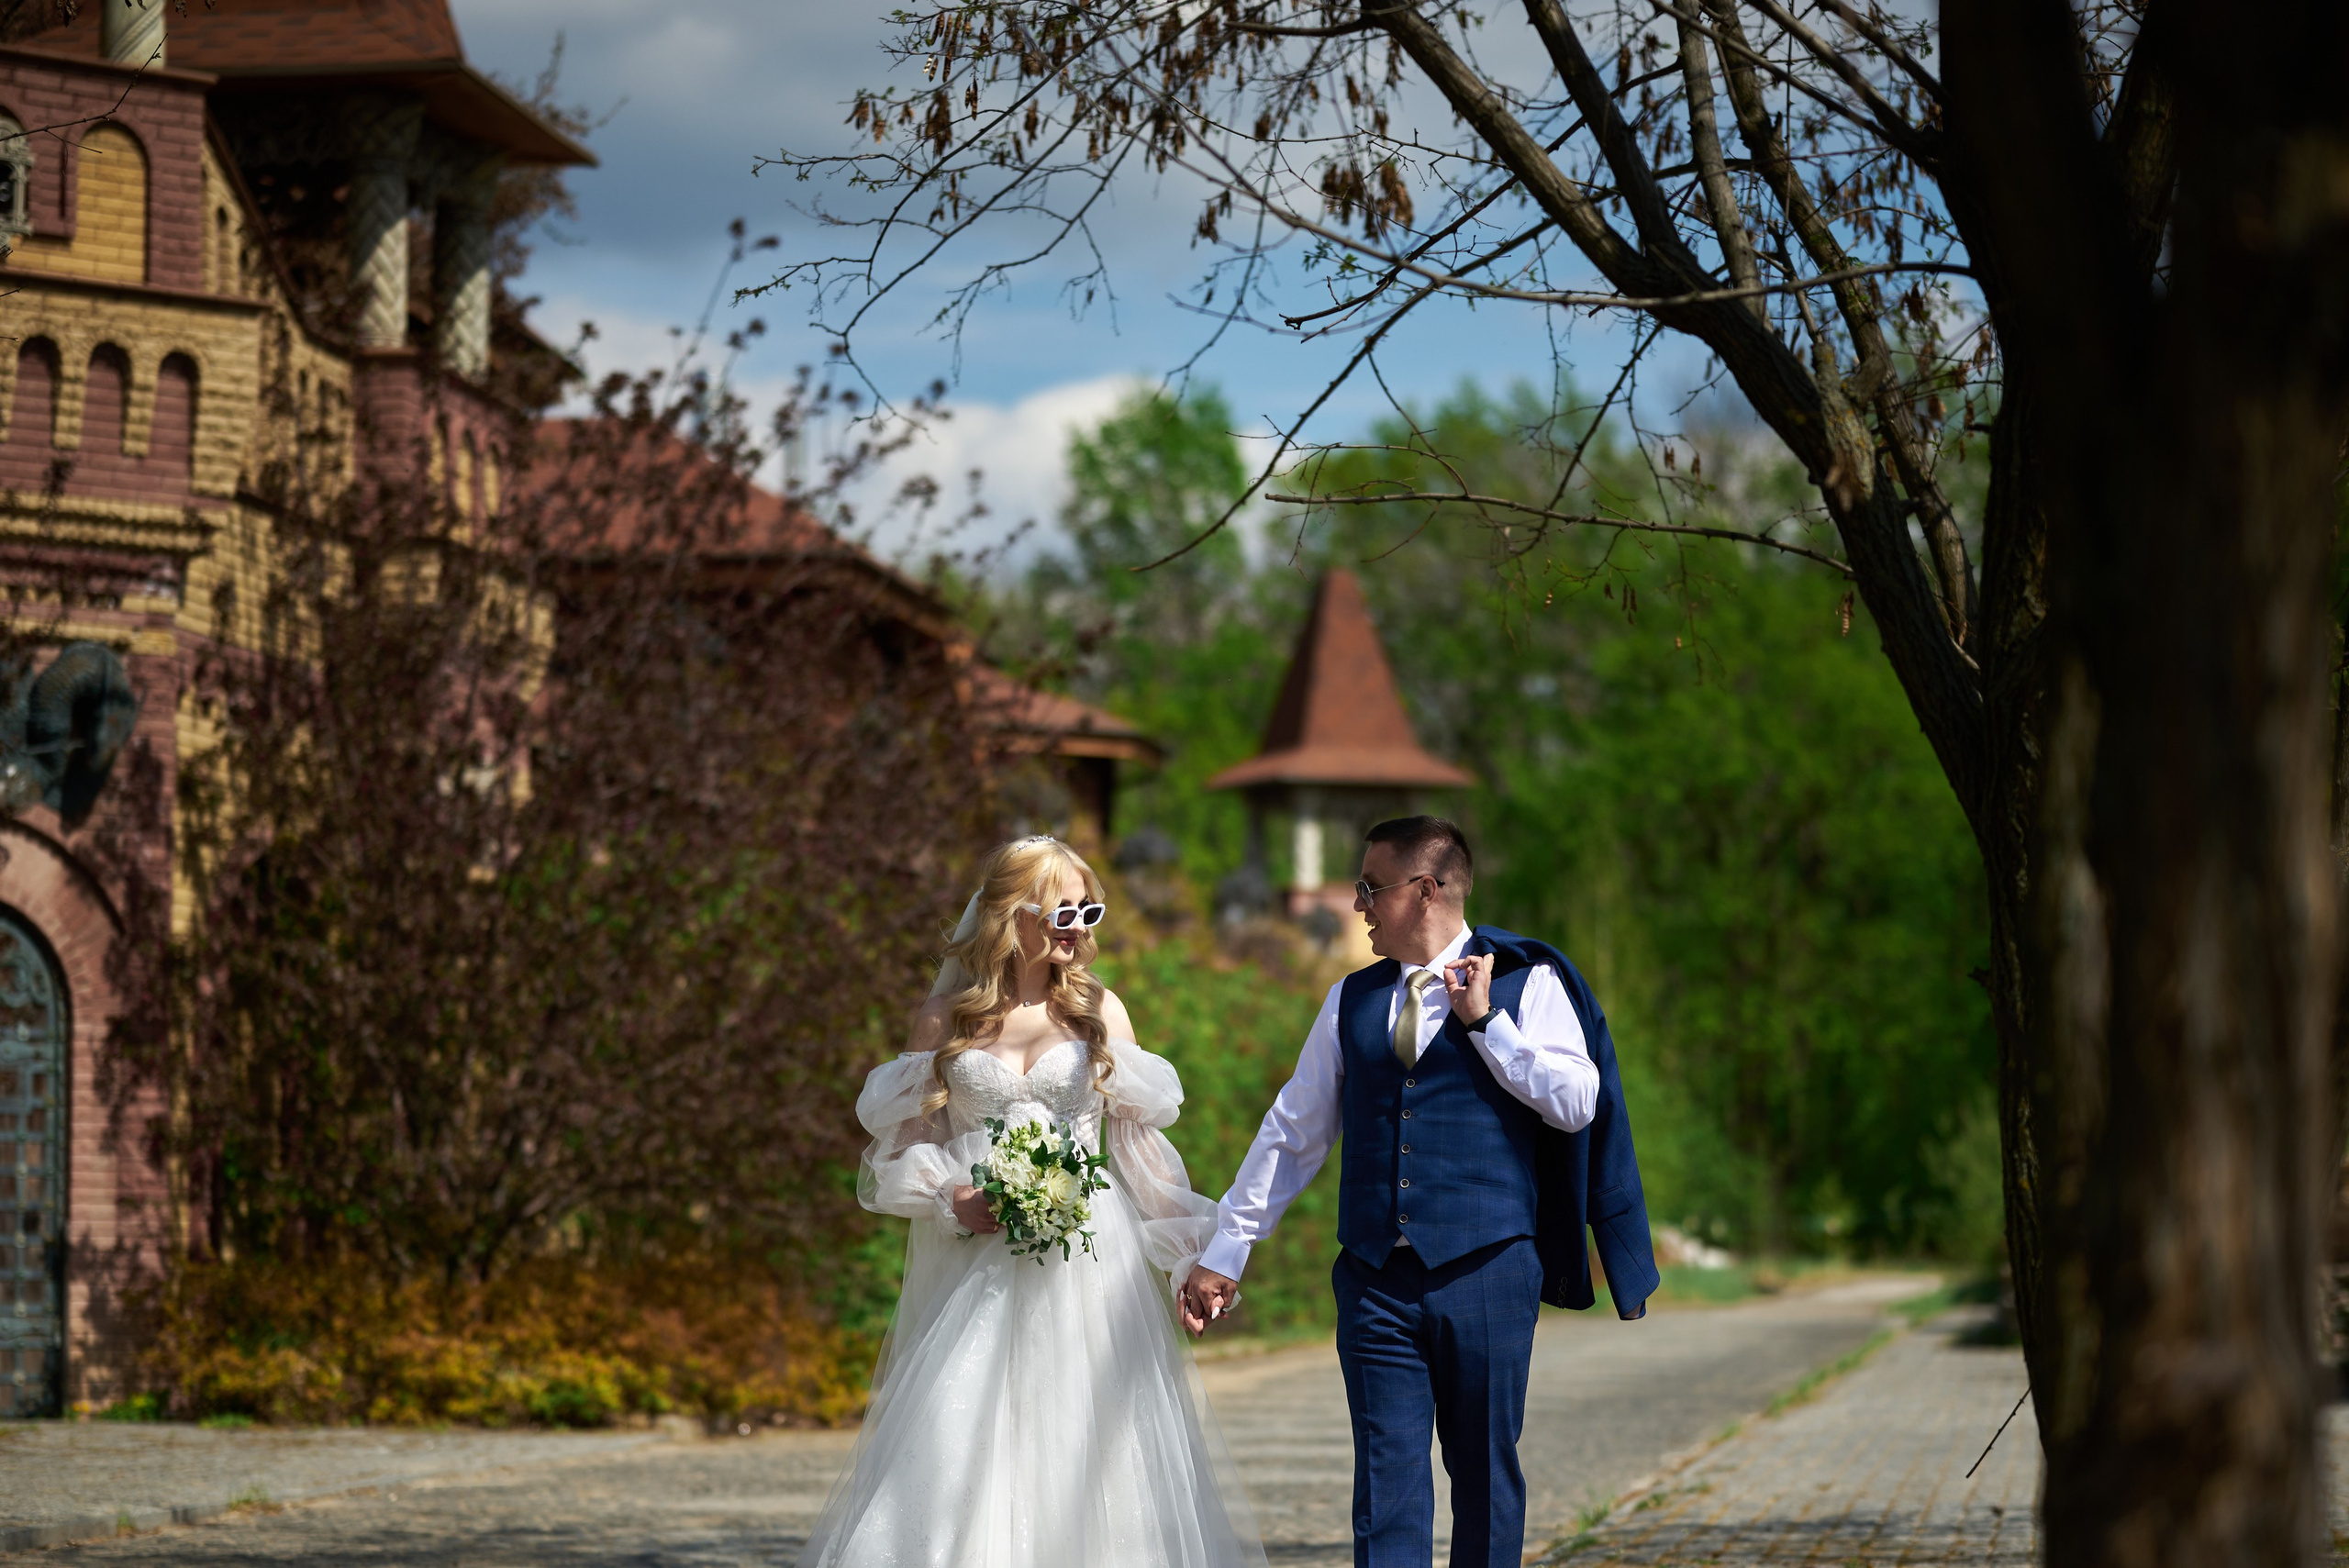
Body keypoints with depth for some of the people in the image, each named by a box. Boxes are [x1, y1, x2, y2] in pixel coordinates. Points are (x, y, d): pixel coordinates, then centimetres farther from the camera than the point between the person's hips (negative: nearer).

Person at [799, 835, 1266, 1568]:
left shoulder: (1099, 1011, 7)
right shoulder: (945, 1018, 5)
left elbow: (1139, 1140, 9)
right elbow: (906, 1143, 8)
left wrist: (1187, 1255, 4)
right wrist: (949, 1202, -12)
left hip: (1085, 1256, 0)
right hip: (971, 1269, 0)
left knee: (1084, 1445, -4)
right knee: (956, 1446, -5)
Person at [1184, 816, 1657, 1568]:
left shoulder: (1526, 982, 2)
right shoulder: (1353, 1000, 13)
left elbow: (1577, 1103, -9)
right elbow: (1292, 1133, 17)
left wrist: (1484, 1021, -10)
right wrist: (1224, 1251, 15)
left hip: (1486, 1272, -3)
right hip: (1375, 1280, 3)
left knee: (1485, 1472, 5)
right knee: (1388, 1478, -3)